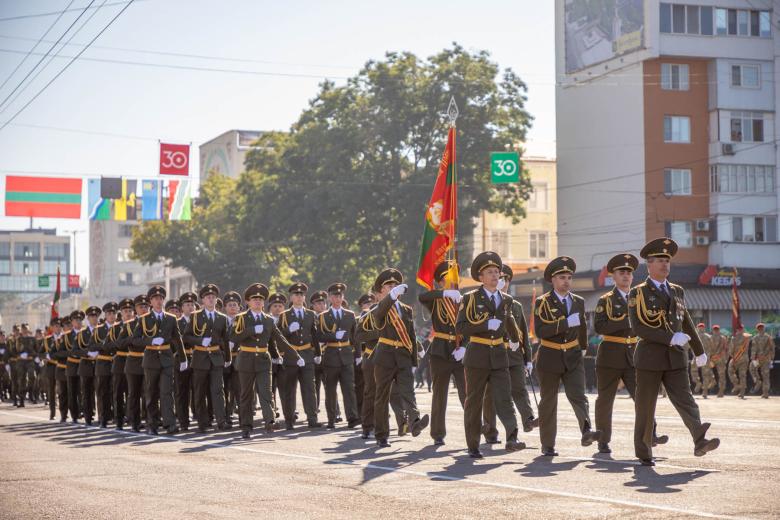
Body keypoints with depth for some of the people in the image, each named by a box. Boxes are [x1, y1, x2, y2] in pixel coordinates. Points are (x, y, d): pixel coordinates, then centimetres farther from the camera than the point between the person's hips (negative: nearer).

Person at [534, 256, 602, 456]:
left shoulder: (578, 302, 9)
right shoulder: (543, 302, -6)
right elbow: (540, 330, -20)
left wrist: (583, 347, 39)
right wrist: (566, 322, -25)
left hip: (573, 358, 3)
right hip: (550, 358, -3)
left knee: (578, 395, -16)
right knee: (548, 402, 6)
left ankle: (587, 432, -34)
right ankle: (548, 445, 15)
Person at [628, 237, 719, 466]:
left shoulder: (677, 291, 16)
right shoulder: (638, 294, -1)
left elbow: (686, 323, 27)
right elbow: (639, 328, -11)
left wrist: (699, 351, 32)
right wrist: (670, 338, -18)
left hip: (675, 358, 4)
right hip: (649, 358, -4)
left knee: (685, 400, -11)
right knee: (645, 406, 2)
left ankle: (700, 442, -24)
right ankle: (644, 453, 11)